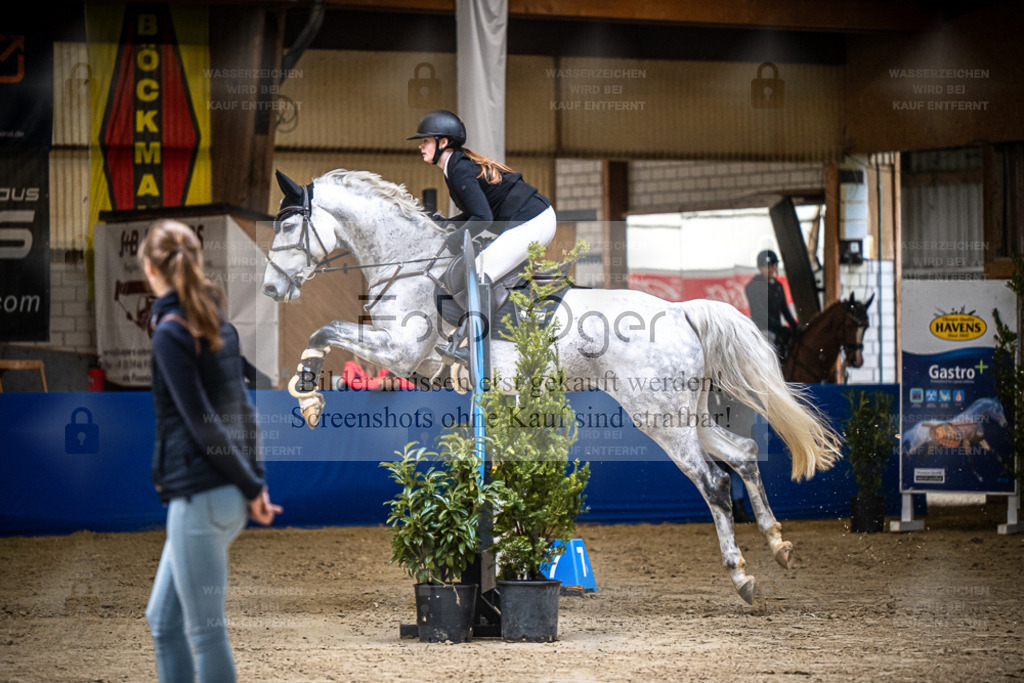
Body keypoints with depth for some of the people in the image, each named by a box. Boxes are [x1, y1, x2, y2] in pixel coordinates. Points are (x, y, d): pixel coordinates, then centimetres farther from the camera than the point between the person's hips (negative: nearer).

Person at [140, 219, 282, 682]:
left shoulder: (170, 333, -13)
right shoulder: (219, 325, 12)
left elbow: (201, 422, -15)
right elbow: (243, 411, 13)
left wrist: (249, 486, -7)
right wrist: (254, 480, 10)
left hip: (200, 497, -9)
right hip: (224, 495, 9)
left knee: (205, 630, -2)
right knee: (162, 620, 16)